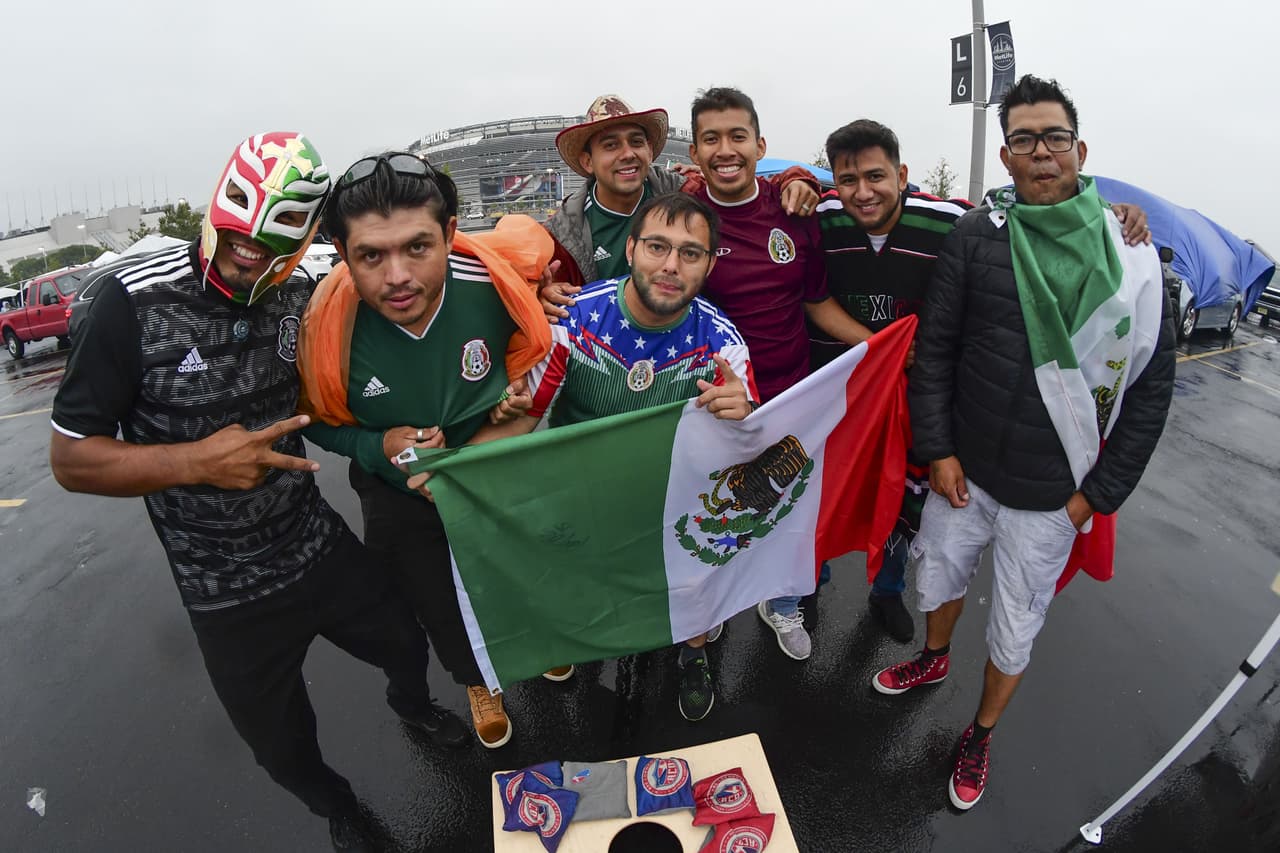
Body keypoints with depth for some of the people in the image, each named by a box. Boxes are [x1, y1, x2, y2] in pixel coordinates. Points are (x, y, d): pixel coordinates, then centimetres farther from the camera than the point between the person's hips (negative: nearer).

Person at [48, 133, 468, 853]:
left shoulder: (301, 294, -7)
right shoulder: (137, 304, -19)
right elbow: (72, 456, -13)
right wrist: (196, 461, -28)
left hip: (323, 548, 3)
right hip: (226, 595, -3)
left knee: (404, 642, 25)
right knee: (283, 746, 18)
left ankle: (412, 704, 61)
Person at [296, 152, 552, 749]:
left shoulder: (494, 284, -31)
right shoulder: (328, 326, -29)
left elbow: (534, 357, -7)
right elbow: (320, 421, -9)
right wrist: (380, 447, -26)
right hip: (402, 499, 0)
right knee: (441, 609, 22)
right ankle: (478, 680, 58)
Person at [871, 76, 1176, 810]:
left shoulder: (1130, 255, -6)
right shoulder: (976, 236, -5)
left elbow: (1153, 383, -3)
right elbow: (935, 345, -2)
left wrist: (1099, 491, -6)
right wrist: (938, 448, -7)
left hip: (1052, 495, -1)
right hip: (964, 470, 1)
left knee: (1016, 627, 14)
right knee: (940, 572, 23)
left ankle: (981, 735, 41)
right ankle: (935, 659, 55)